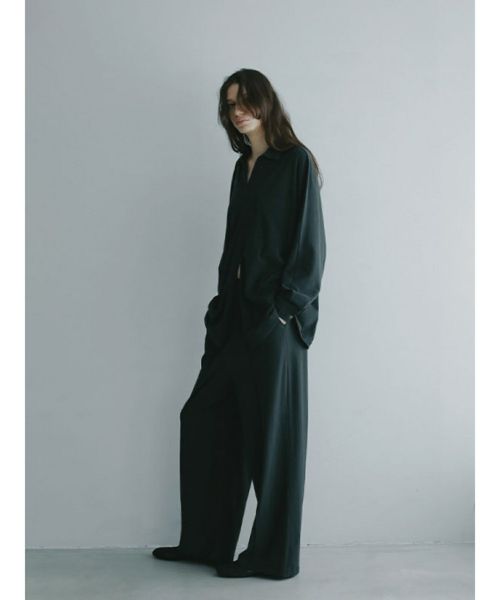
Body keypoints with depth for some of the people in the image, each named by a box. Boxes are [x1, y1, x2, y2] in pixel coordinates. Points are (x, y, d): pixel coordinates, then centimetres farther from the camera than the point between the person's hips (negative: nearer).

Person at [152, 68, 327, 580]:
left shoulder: (296, 161, -5)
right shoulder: (243, 167, 16)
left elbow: (309, 240, -11)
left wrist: (285, 306, -17)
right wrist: (223, 303, 13)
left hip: (274, 313, -8)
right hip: (237, 308, 8)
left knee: (271, 430, -1)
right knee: (204, 417, 10)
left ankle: (274, 553, 11)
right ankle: (204, 540, 21)